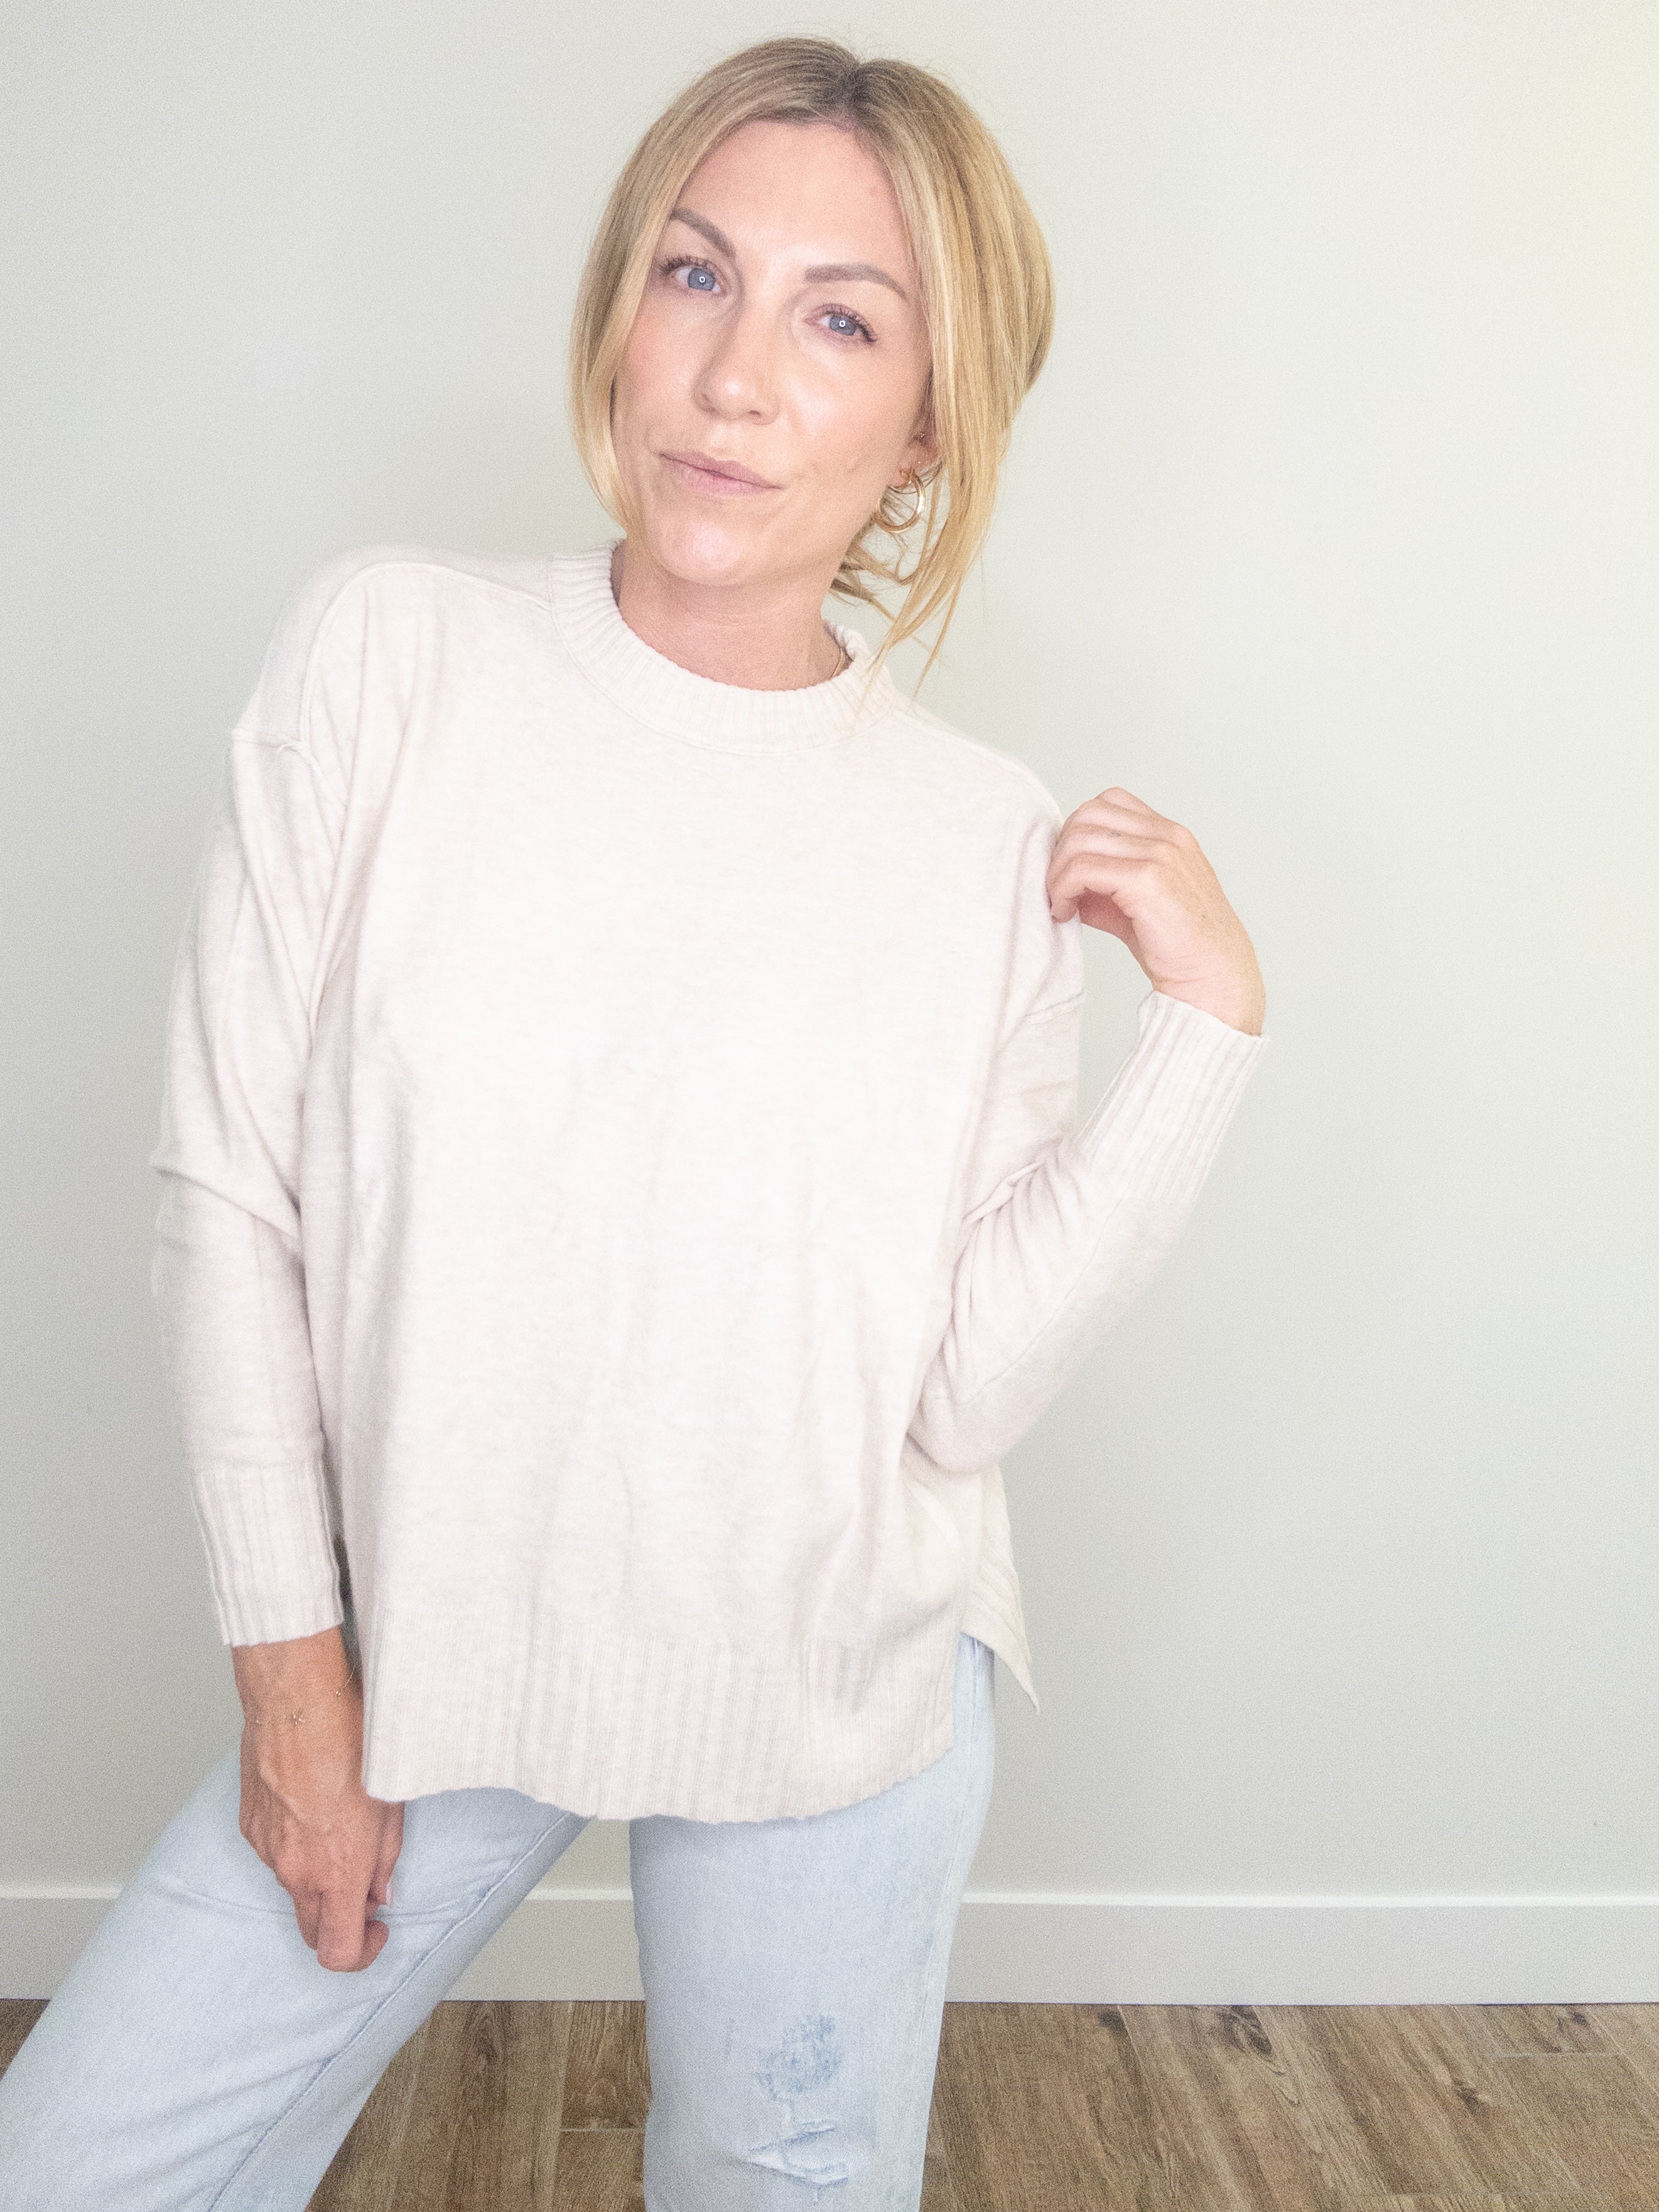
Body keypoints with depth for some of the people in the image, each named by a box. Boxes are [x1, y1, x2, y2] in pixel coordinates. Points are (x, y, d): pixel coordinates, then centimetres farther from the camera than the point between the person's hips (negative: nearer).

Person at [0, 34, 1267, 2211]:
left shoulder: (995, 845, -8)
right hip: (424, 1648, 1)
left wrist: (1208, 1022, -16)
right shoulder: (388, 652, -9)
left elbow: (964, 1392, -11)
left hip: (841, 1693, 0)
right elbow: (230, 1187, -6)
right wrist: (293, 1669, -3)